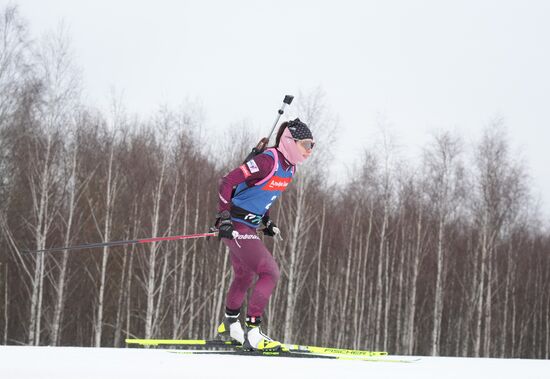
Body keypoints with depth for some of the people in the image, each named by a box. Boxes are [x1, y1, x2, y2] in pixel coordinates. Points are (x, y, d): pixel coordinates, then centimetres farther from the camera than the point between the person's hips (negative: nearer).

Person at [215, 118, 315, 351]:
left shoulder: (288, 167, 6)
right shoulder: (268, 161, -22)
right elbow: (227, 182, -24)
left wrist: (266, 222, 14)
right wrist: (224, 217, -27)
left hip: (249, 226, 10)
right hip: (236, 226, -10)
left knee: (245, 276, 26)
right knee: (270, 272, -17)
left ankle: (230, 325, 48)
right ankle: (252, 334, -18)